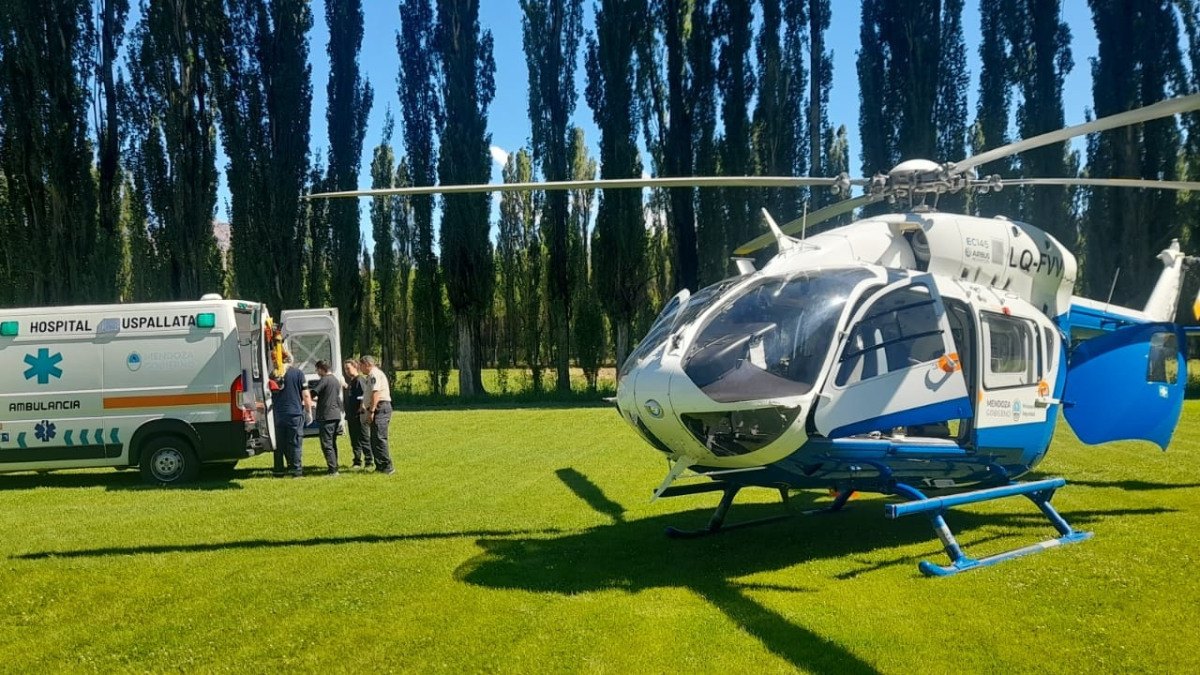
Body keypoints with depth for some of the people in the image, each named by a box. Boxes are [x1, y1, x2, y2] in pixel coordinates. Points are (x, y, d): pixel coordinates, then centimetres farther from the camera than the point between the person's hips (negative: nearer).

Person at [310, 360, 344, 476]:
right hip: (336, 415, 9)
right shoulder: (336, 381, 16)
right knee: (332, 443, 16)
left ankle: (332, 469, -11)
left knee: (326, 444, -7)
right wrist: (318, 399, 29)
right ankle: (334, 466, 20)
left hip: (326, 416, -9)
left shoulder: (324, 380, -11)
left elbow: (312, 394, -15)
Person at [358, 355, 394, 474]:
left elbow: (375, 393, -20)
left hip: (380, 408, -11)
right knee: (375, 439, 13)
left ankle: (387, 466, -15)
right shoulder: (372, 375, 24)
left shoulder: (375, 374, -10)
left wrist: (371, 411, -22)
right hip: (379, 409, 11)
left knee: (379, 438, -14)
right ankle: (380, 466, 17)